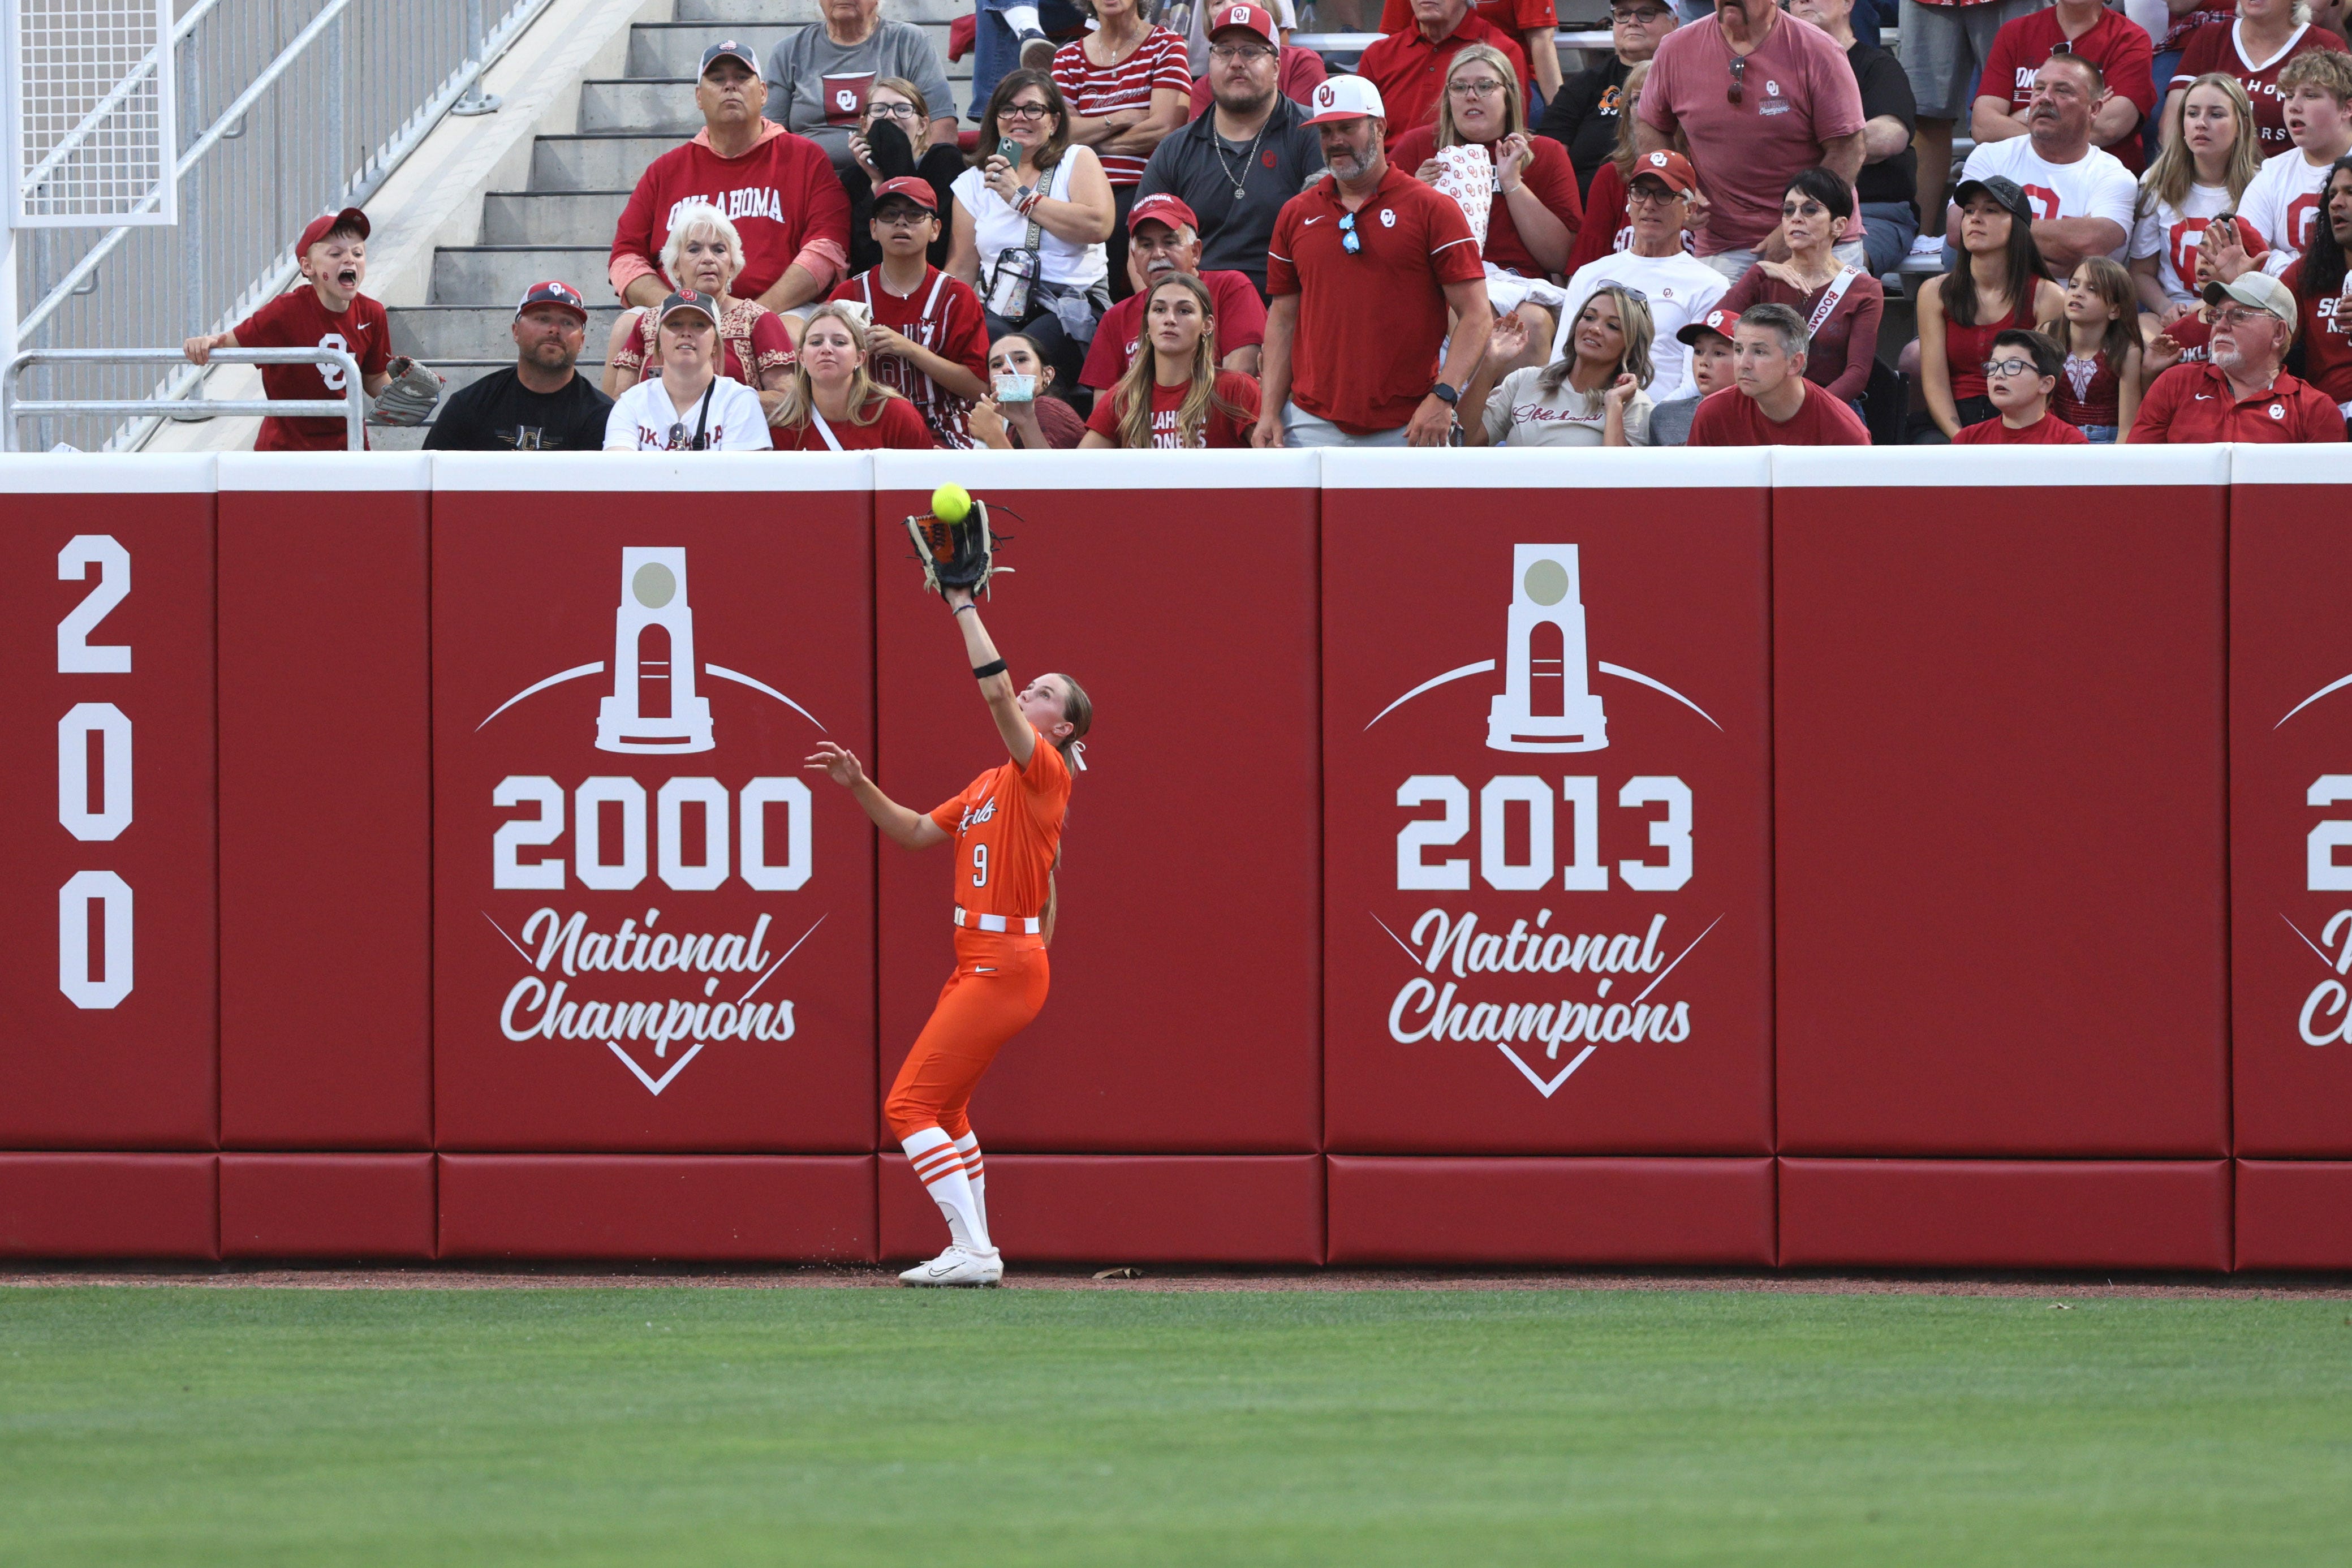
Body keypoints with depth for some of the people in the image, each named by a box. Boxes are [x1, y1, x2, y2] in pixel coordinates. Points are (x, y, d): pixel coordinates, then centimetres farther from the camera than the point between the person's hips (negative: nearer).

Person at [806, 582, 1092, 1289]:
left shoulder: (1044, 771, -11)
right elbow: (915, 831, 23)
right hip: (979, 962, 10)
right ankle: (972, 1249, 27)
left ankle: (973, 1251, -16)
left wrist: (964, 605, -18)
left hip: (1005, 965, -10)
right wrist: (860, 787, 11)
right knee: (944, 1106, 20)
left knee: (910, 1104, -13)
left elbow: (995, 690, -23)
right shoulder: (988, 786, 16)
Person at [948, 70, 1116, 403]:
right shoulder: (974, 182, 21)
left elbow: (1098, 226, -8)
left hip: (1071, 304, -2)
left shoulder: (1077, 160, 12)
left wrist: (1022, 196, -3)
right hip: (998, 309, 2)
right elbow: (961, 269, 16)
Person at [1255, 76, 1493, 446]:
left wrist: (1443, 397, -15)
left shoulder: (1432, 210, 1)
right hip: (1314, 426, 3)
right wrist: (1270, 412, 6)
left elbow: (1477, 316, -3)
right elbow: (1283, 318, 17)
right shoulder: (1296, 215, 13)